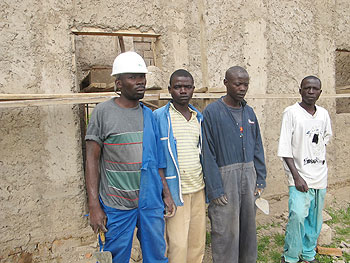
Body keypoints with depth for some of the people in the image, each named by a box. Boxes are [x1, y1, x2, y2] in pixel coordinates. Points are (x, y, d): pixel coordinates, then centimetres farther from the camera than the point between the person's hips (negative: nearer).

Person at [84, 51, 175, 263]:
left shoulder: (149, 115, 8)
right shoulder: (103, 112, -5)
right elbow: (92, 160, -5)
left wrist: (166, 193, 10)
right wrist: (94, 206, -9)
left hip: (151, 203, 4)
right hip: (116, 205, -3)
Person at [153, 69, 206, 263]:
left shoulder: (199, 117, 11)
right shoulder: (158, 117, -7)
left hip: (198, 189, 6)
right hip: (175, 190, -5)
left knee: (198, 242, 13)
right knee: (178, 244, -1)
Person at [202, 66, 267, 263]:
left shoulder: (249, 112, 9)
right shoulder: (212, 112, -9)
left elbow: (257, 148, 13)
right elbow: (208, 155, -12)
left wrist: (260, 179, 7)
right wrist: (215, 190, -13)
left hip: (248, 175, 6)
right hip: (225, 177, -6)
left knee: (249, 226, 18)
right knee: (226, 232, 2)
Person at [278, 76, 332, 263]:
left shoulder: (323, 114, 7)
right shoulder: (291, 113, -10)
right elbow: (285, 149, -13)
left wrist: (318, 155, 11)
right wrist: (296, 176, -18)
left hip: (320, 176, 6)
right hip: (300, 176, -6)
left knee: (315, 219, 13)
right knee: (298, 216, -15)